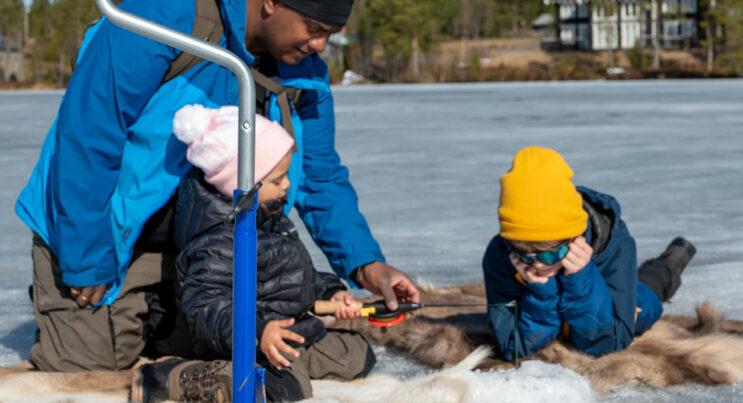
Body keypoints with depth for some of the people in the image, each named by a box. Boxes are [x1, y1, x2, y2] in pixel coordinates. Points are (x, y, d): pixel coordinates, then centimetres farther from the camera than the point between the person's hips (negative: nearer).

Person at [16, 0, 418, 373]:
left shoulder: (304, 76, -6)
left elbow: (322, 180, 3)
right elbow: (87, 138, -27)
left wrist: (365, 263, -14)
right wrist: (85, 263, -23)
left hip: (187, 243, 6)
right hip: (100, 226, -6)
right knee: (87, 359, -11)